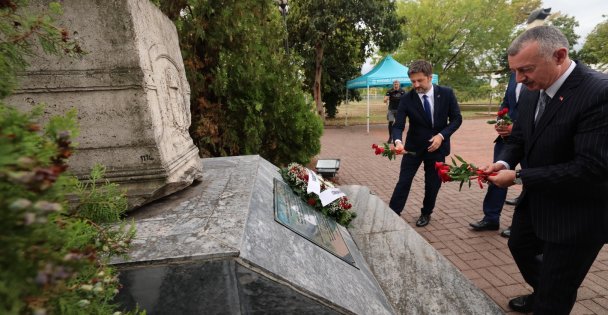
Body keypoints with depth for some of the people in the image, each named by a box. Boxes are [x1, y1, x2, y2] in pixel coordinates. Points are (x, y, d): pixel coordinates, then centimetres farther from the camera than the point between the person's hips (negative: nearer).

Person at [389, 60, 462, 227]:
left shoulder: (446, 93, -10)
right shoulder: (406, 99, -13)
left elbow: (456, 118, -3)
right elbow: (398, 125, -17)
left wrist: (441, 135, -18)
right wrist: (398, 141, -38)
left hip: (437, 145, 1)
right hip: (414, 146, -1)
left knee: (433, 184, 12)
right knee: (404, 181, 0)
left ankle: (426, 213, 33)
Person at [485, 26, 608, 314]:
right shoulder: (531, 91, -2)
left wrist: (519, 177, -24)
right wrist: (504, 162, -11)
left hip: (576, 215, -8)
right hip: (535, 201, 8)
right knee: (519, 247, 29)